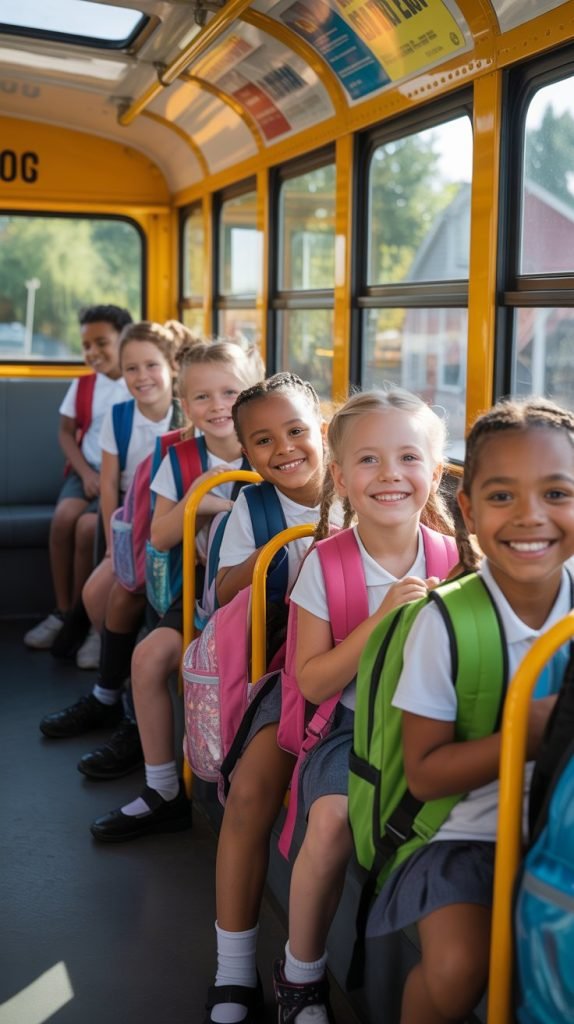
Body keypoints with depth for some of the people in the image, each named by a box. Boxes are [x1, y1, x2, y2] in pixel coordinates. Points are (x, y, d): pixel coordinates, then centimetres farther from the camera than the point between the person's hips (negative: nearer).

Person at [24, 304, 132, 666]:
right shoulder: (82, 386, 11)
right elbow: (66, 433, 12)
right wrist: (86, 473, -5)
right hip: (88, 471, 4)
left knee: (88, 526, -29)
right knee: (63, 516, -26)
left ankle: (79, 619, -10)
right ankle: (63, 612, -12)